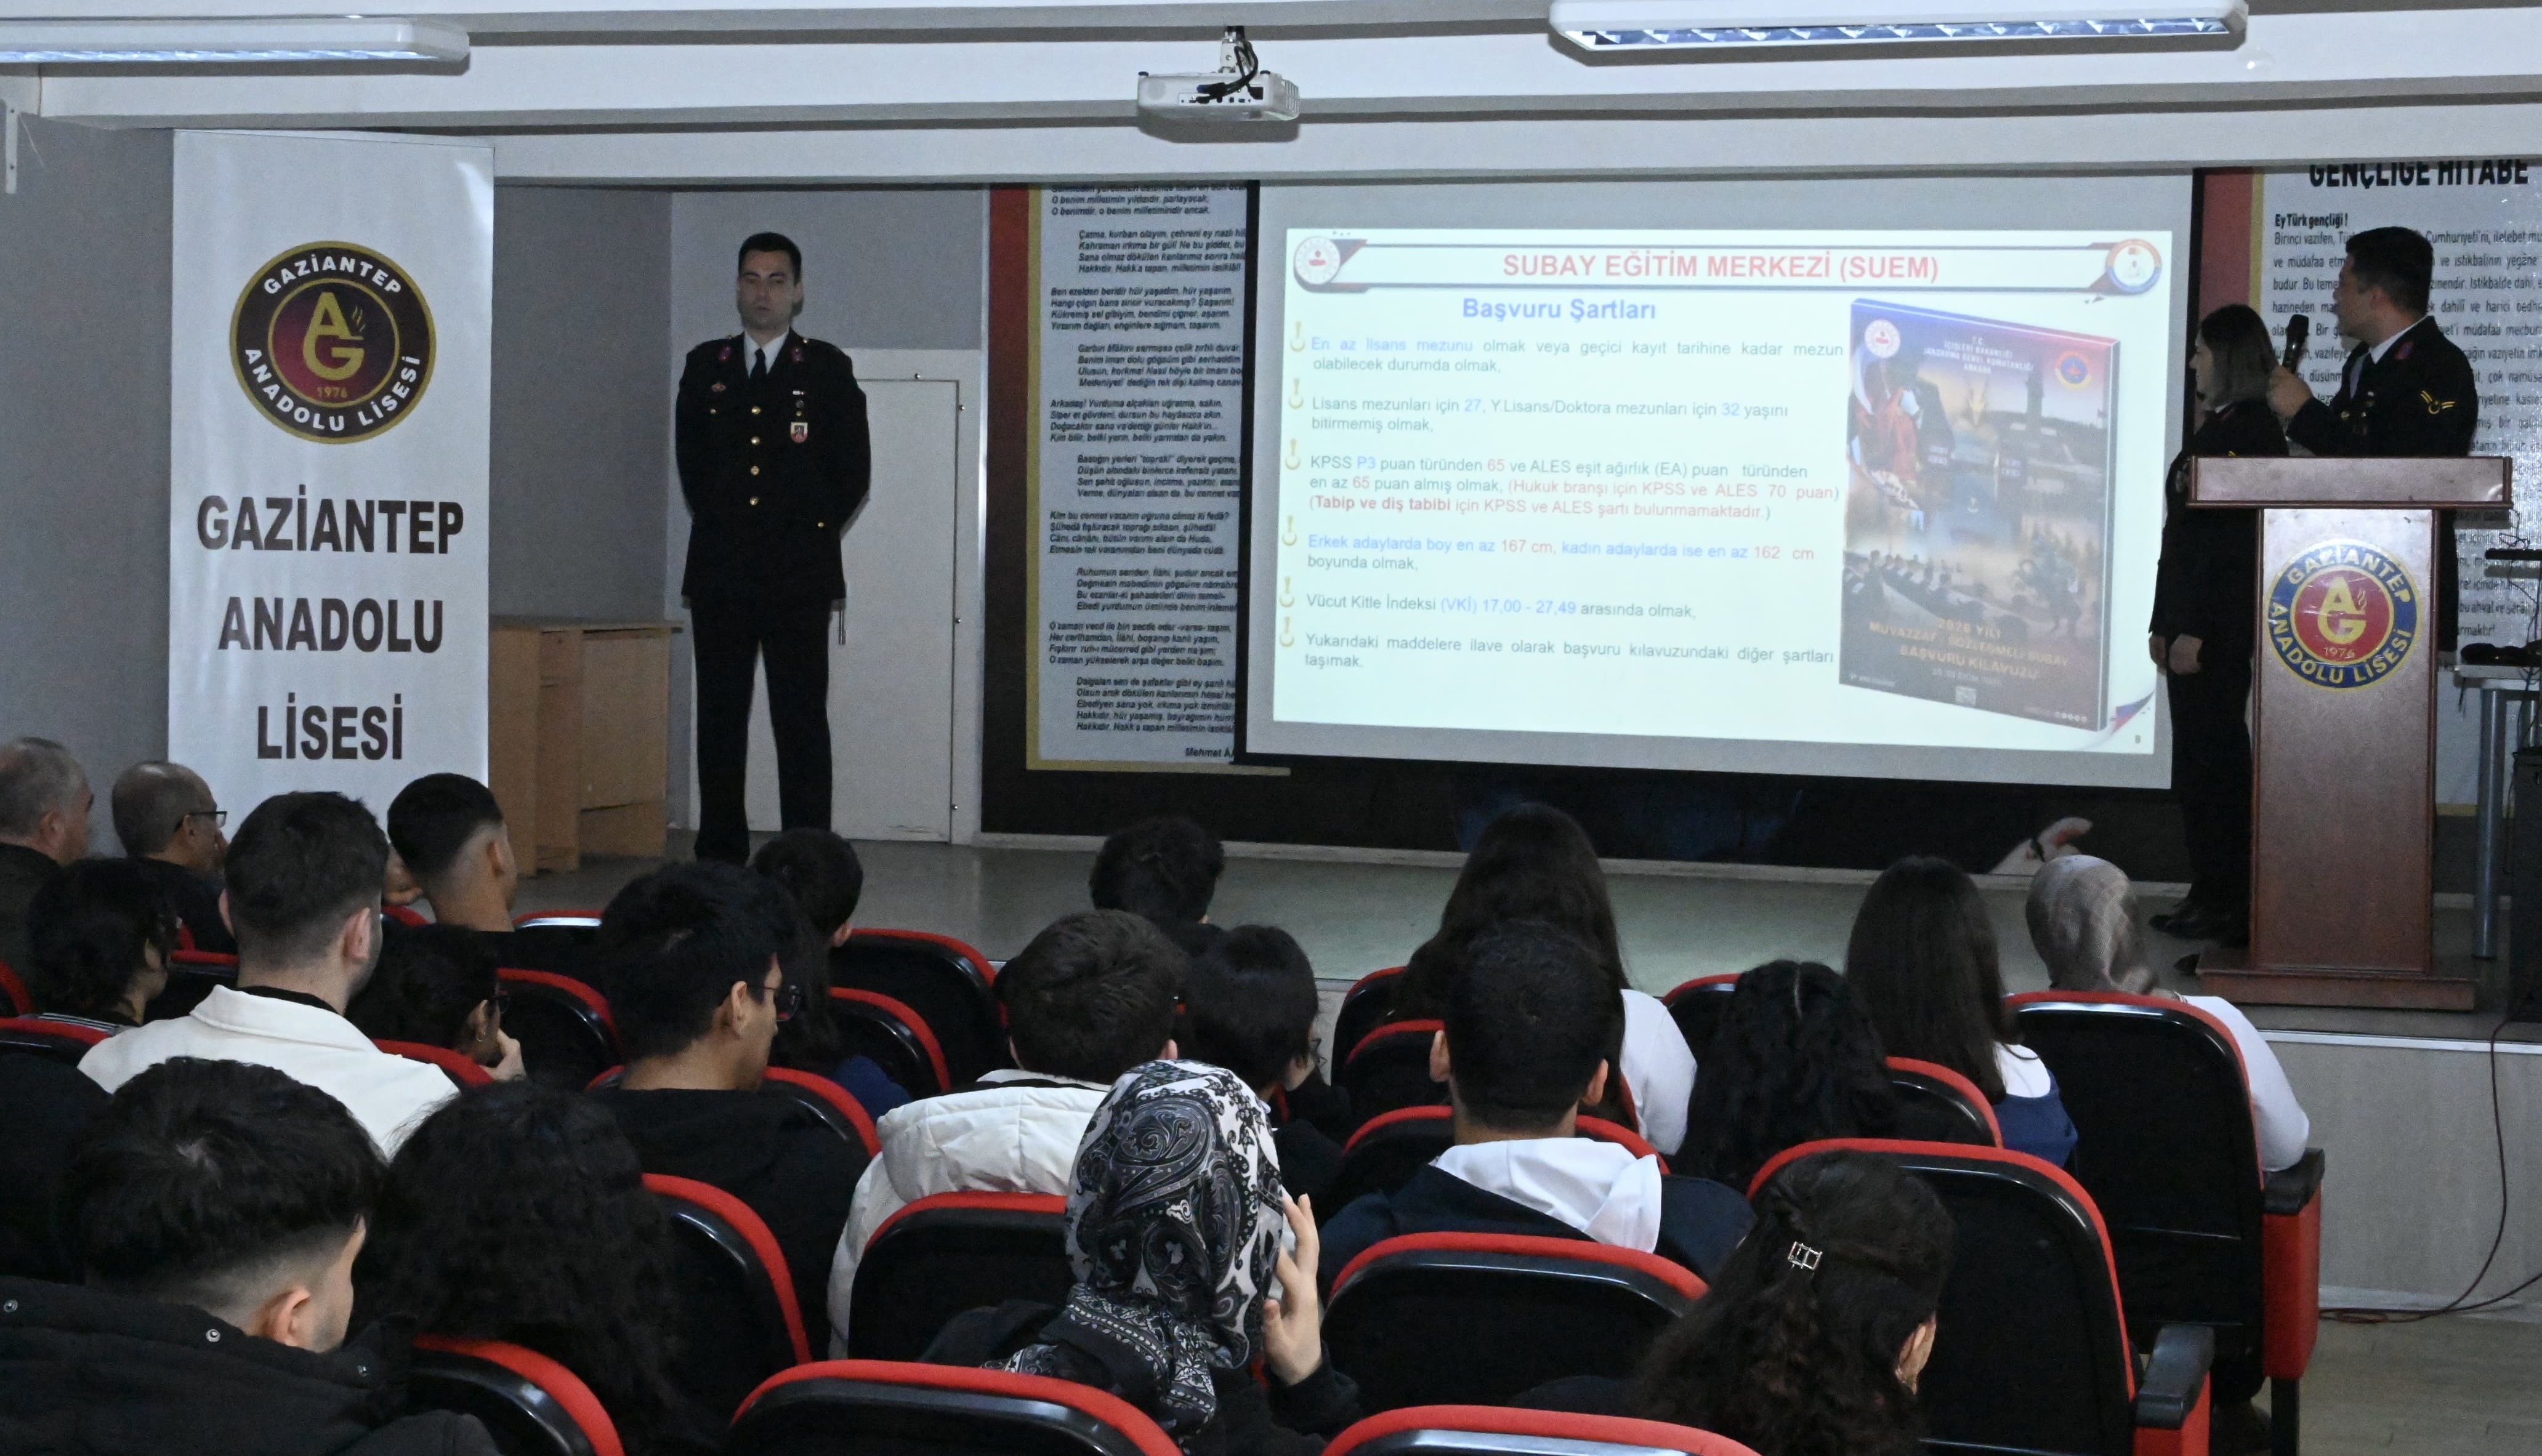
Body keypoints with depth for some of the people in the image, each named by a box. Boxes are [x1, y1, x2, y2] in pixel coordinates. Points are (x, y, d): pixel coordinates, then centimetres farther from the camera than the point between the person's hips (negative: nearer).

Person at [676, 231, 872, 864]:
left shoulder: (828, 370, 5)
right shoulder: (704, 367, 13)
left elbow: (852, 472, 6)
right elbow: (691, 464, 17)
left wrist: (809, 531, 3)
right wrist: (722, 526, 9)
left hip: (798, 574, -3)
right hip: (719, 572, 3)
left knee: (802, 719, -5)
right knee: (719, 718, 4)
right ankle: (719, 856, 9)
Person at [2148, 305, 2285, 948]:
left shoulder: (2251, 431, -13)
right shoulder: (2217, 428, 16)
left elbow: (2237, 540, -19)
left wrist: (2196, 631, -20)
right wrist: (2164, 624, 17)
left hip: (2219, 628, -10)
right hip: (2191, 622, 10)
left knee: (2210, 762, -6)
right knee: (2200, 763, 11)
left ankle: (2227, 906, 0)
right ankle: (2210, 899, 15)